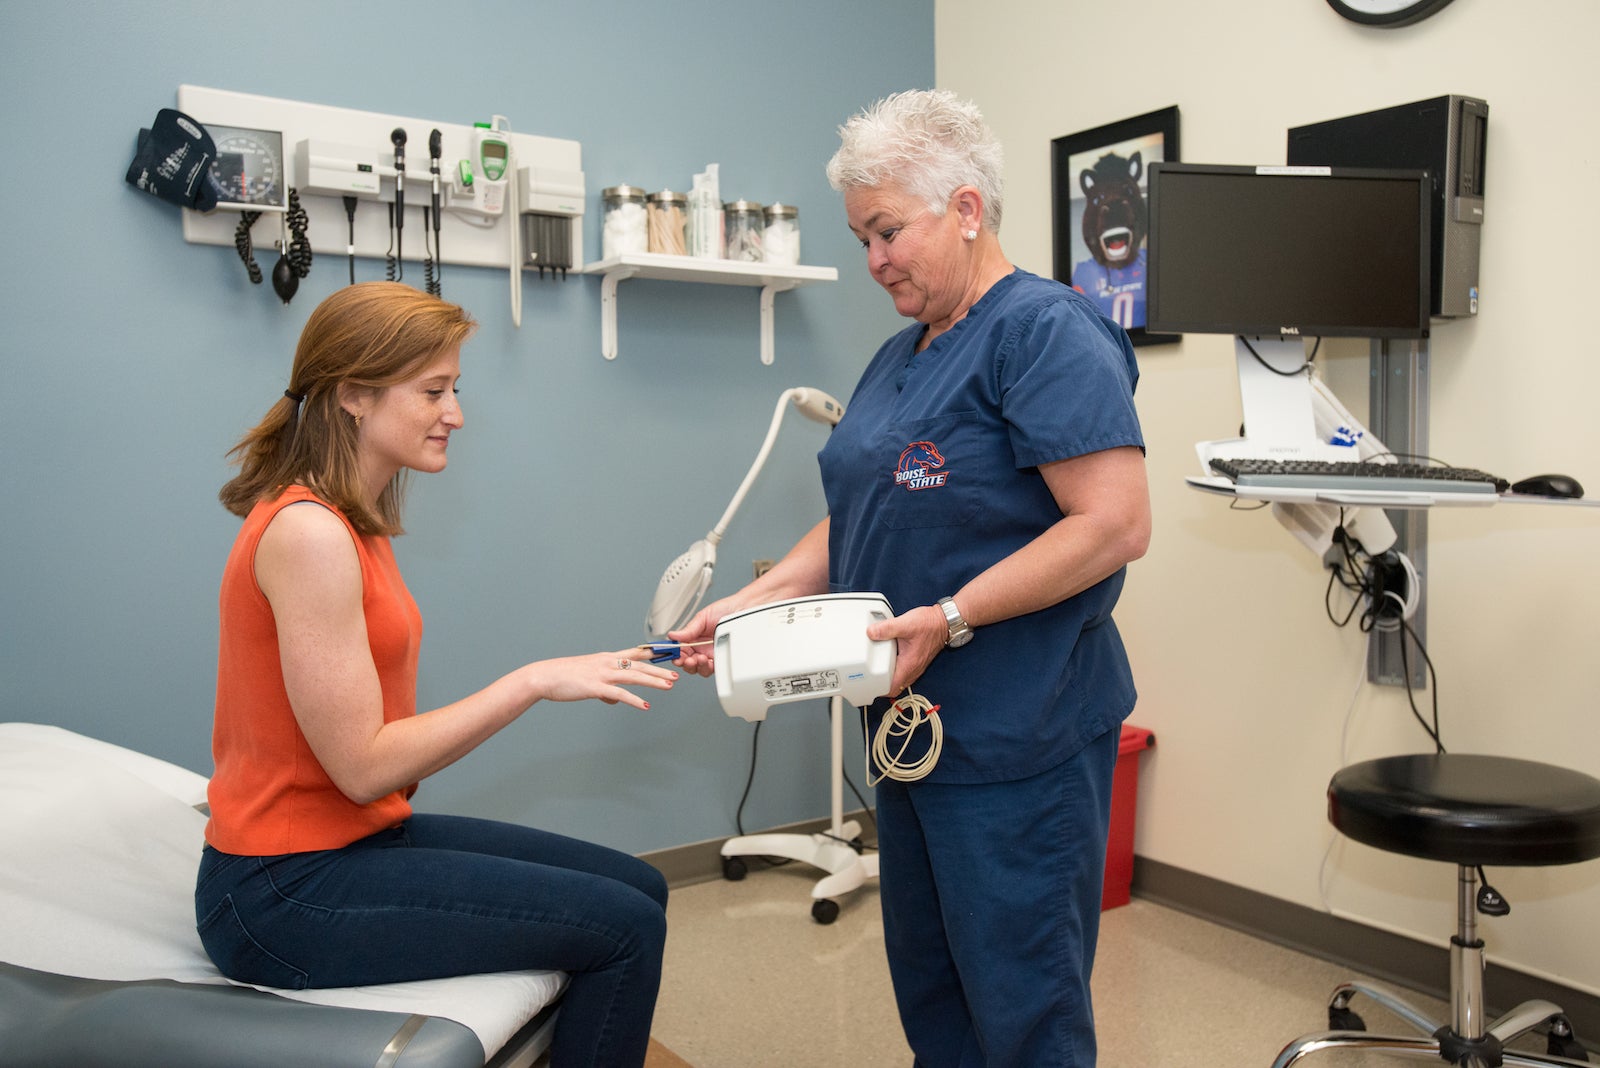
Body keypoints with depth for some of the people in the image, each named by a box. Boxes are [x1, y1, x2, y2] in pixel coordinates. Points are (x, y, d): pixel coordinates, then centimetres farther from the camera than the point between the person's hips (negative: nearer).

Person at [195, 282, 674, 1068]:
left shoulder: (351, 522, 10)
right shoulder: (308, 533, -20)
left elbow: (375, 741, 7)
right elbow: (363, 767, -21)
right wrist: (534, 681, -18)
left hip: (364, 836, 9)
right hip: (285, 895, -9)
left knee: (638, 889, 8)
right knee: (623, 928, -12)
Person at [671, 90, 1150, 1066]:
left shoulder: (1046, 332, -13)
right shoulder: (901, 357, 15)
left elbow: (1116, 525, -21)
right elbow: (863, 519, 17)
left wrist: (950, 618, -23)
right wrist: (756, 601, 2)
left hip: (1017, 740, -9)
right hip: (914, 723, 9)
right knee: (927, 983, 19)